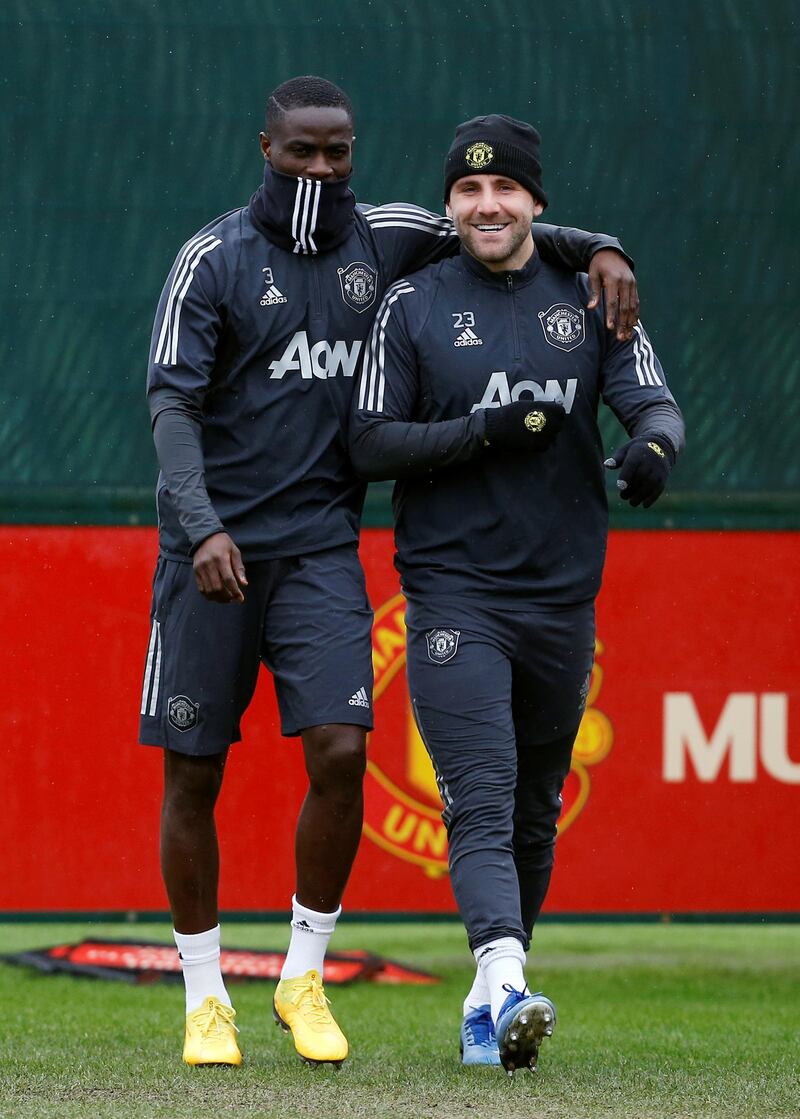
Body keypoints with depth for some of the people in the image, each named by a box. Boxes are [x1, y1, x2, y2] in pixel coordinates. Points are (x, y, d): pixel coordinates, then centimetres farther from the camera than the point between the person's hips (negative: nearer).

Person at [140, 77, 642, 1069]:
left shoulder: (380, 241, 7)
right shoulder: (214, 260, -5)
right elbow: (172, 407, -11)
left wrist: (598, 252, 1)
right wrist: (202, 527, -25)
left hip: (321, 549, 2)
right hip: (212, 549, -2)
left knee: (340, 751, -13)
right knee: (192, 774, 1)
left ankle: (303, 978, 3)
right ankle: (205, 997, 14)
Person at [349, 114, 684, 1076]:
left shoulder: (588, 302, 8)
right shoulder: (412, 307, 2)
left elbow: (653, 401, -2)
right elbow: (371, 444, -2)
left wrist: (653, 446, -27)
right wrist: (486, 431, -16)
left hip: (563, 597, 3)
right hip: (454, 594, -3)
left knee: (534, 817, 11)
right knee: (479, 804, -17)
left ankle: (486, 1001, 23)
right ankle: (505, 986, -32)